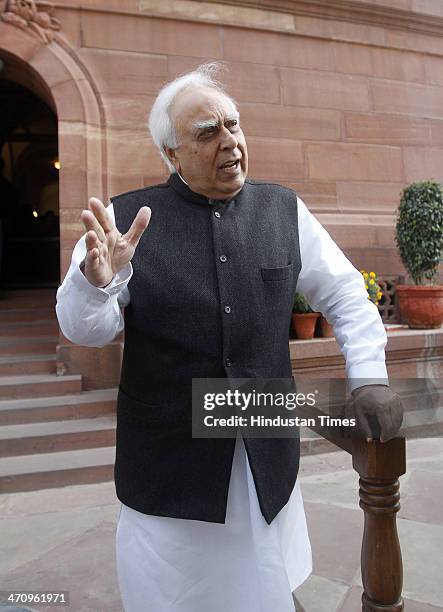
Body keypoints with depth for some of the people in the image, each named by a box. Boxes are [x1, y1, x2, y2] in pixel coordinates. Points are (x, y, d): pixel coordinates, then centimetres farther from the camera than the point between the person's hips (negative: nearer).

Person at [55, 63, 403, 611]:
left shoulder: (283, 209, 1)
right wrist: (98, 281, -30)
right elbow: (84, 329, -9)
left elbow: (345, 295, 8)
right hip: (169, 464, -2)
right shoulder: (129, 216, -7)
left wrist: (369, 376, -1)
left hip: (269, 462, 3)